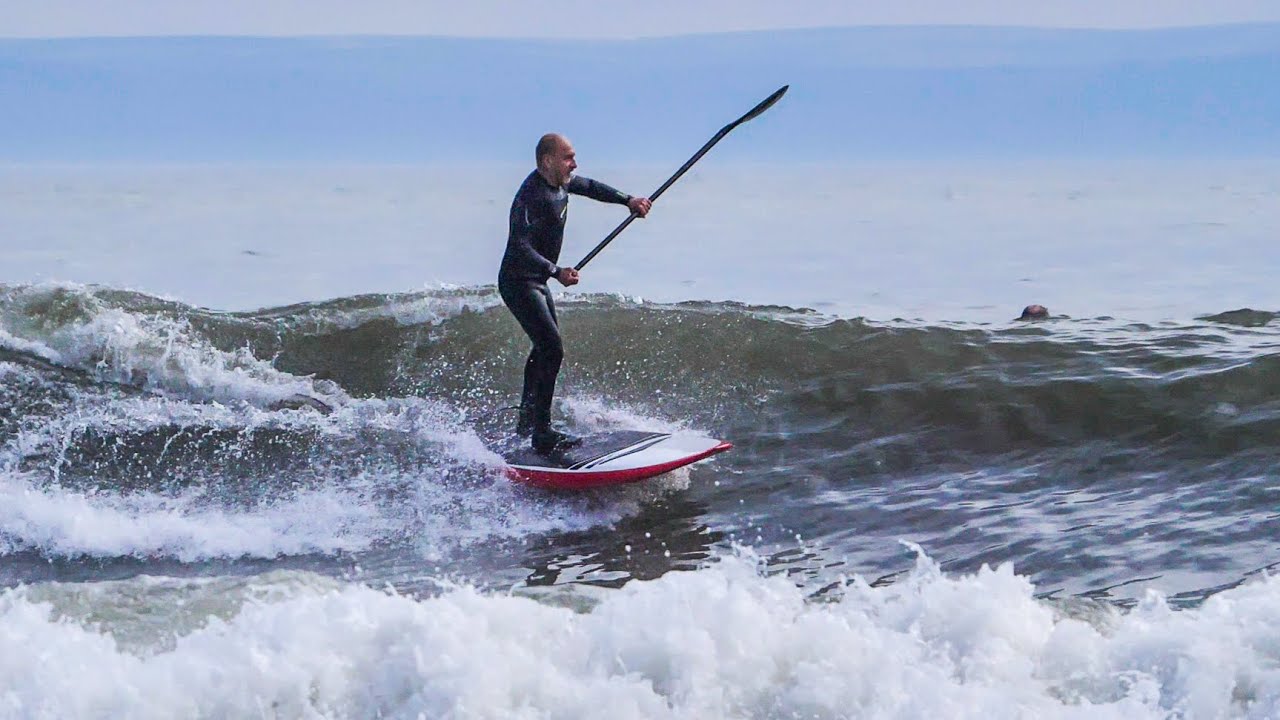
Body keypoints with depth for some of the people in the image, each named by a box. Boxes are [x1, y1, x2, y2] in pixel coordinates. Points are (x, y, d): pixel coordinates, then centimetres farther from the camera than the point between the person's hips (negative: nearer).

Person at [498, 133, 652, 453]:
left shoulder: (558, 181, 2)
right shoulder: (532, 196, -27)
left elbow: (589, 187, 23)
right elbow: (520, 247, -36)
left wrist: (628, 200, 14)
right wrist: (557, 272, -46)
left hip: (538, 282, 11)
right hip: (519, 283, -11)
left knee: (544, 348, 24)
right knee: (552, 349, -19)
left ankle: (526, 422, 39)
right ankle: (542, 434, -19)